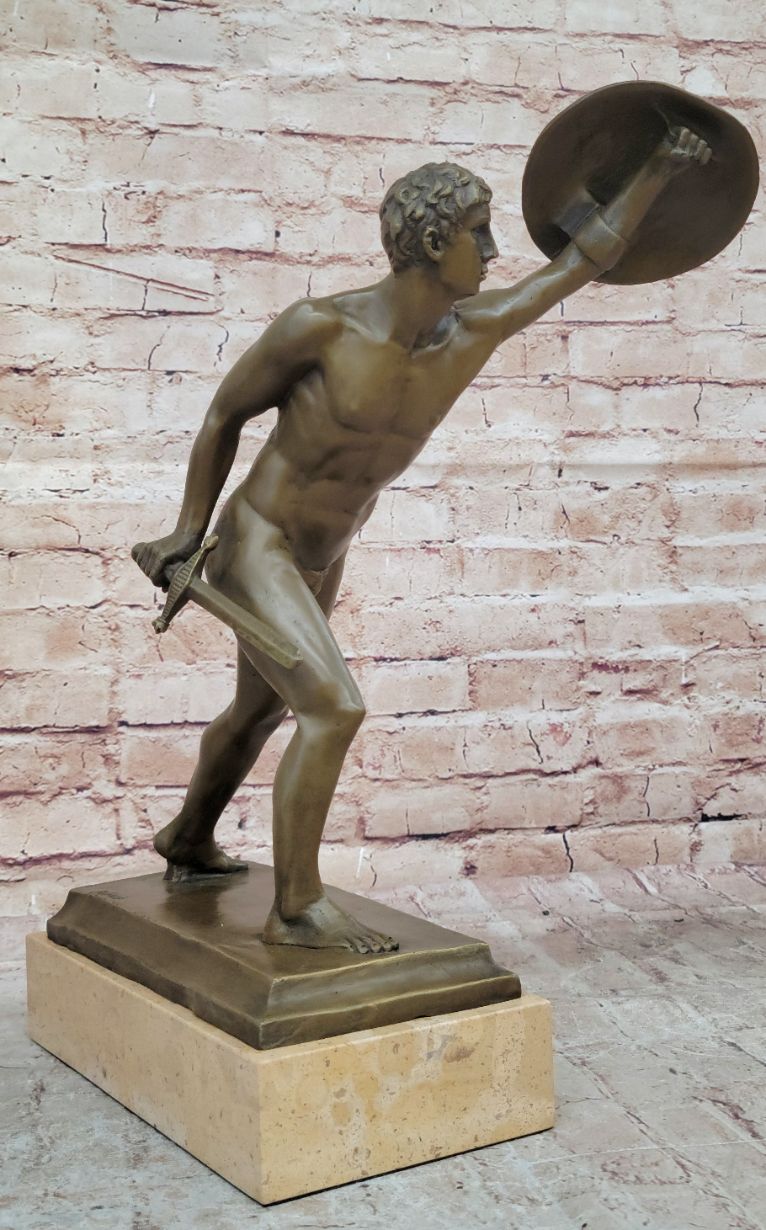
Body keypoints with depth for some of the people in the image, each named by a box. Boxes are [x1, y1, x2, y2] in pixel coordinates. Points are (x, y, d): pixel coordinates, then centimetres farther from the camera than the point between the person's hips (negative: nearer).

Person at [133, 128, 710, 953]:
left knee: (262, 708, 24)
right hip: (254, 544, -7)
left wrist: (656, 171, 1)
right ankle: (296, 908, -5)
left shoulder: (475, 331, -9)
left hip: (320, 560, 8)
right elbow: (226, 414, -8)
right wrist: (189, 531, -5)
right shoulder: (320, 326, -23)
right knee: (335, 709, -20)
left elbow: (582, 261, 2)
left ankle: (188, 840, 50)